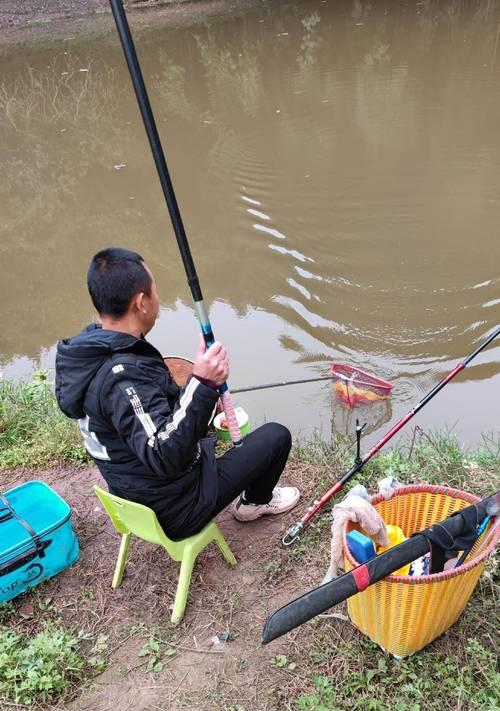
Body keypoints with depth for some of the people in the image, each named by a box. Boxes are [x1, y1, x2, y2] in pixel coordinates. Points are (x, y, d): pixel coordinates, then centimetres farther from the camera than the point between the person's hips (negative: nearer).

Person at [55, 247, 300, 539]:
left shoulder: (86, 352, -6)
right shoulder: (123, 376, -35)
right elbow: (164, 458, -40)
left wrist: (200, 399, 13)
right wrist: (203, 386, -46)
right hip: (175, 510, -8)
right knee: (276, 436, 2)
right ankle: (255, 501, 31)